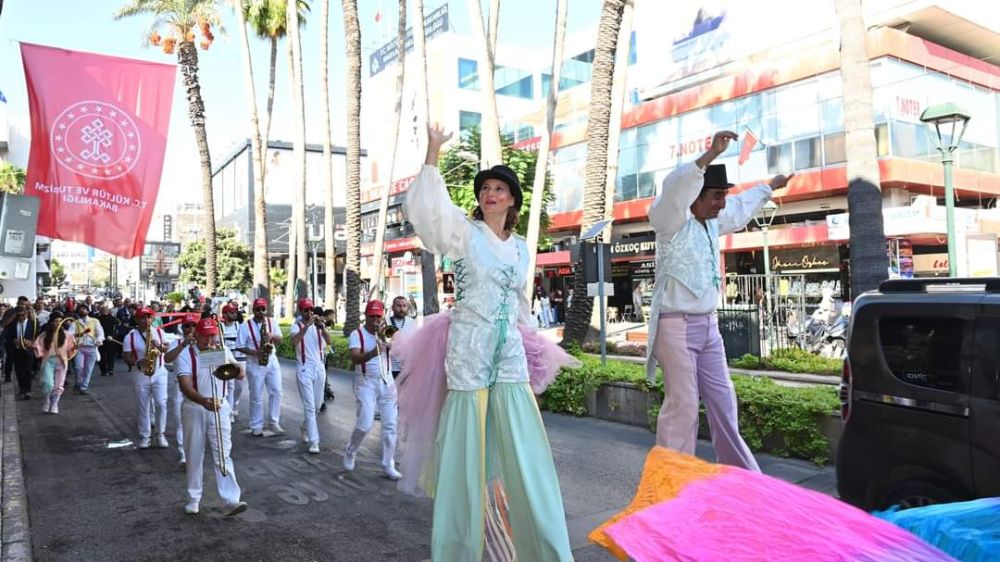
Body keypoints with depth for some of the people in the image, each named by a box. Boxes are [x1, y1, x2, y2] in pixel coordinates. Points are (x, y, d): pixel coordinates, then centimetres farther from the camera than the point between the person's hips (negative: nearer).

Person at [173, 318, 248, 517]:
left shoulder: (223, 352, 4)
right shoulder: (186, 355, -8)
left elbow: (240, 374, -2)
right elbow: (185, 386, -20)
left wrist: (227, 362, -20)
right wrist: (203, 401, -37)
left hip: (219, 408, 1)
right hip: (194, 409, -1)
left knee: (223, 455, -6)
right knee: (194, 455, 9)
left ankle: (231, 501, -11)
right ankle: (194, 498, 25)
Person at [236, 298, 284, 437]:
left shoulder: (271, 322, 4)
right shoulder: (245, 326, -9)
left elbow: (280, 341, 6)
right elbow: (240, 347, -8)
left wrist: (272, 336, -15)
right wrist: (255, 353, -21)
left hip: (272, 361, 4)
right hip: (255, 364, -4)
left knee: (276, 392, 1)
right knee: (256, 397, 3)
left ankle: (273, 423, 14)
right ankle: (256, 427, 14)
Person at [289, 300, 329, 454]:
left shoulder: (319, 325, 4)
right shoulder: (296, 326, -4)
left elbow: (328, 341, -13)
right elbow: (294, 343, -25)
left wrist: (322, 327, -29)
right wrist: (306, 326, -32)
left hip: (319, 368, 4)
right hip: (304, 369, -4)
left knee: (317, 405, 15)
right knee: (309, 406, -8)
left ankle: (305, 428, 40)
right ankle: (314, 441, -6)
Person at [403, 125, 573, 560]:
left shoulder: (520, 247, 14)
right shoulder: (466, 232, -1)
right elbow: (424, 207, -19)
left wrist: (527, 334, 23)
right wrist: (433, 152, -25)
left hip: (510, 353, 5)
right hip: (469, 350, -4)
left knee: (522, 453, 5)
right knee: (468, 450, 1)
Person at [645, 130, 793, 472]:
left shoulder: (712, 223, 13)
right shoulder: (673, 221, -11)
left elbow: (742, 207, 33)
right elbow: (675, 188, -32)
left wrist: (771, 187, 46)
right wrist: (711, 154, -42)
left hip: (708, 326, 8)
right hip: (677, 327, -8)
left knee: (723, 403, 15)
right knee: (682, 408, -6)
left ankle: (741, 475, 27)